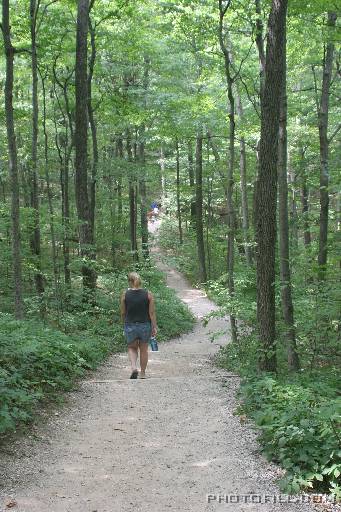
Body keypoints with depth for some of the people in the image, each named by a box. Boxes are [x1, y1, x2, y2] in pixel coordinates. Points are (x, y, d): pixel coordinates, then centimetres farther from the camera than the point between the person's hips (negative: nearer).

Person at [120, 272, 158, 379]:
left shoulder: (125, 295, -7)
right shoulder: (148, 294, -7)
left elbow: (123, 313, 0)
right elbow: (152, 312, -7)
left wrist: (125, 323, 17)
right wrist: (154, 327, 0)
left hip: (130, 325, 0)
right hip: (145, 326, 1)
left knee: (132, 348, 18)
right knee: (144, 350, 16)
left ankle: (134, 367, -5)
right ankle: (143, 373, 23)